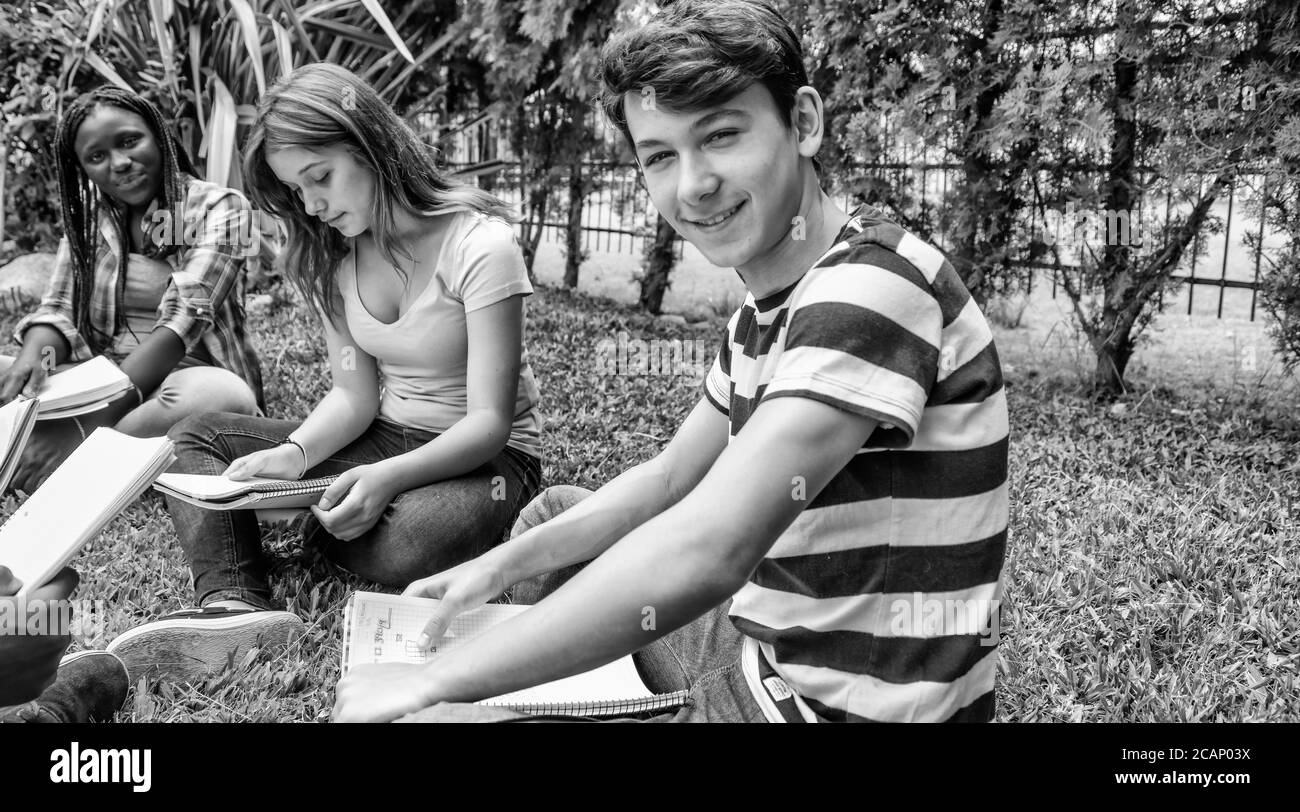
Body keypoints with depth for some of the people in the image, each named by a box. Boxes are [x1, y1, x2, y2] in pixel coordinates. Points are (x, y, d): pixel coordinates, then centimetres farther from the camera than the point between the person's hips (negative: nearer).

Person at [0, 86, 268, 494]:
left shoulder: (217, 207, -6)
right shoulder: (86, 217, 12)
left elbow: (182, 321, -18)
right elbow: (58, 310, 5)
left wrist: (85, 427, -27)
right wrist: (36, 353, -23)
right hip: (97, 381, 4)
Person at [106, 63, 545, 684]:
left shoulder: (481, 244, -20)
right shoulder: (333, 254, 2)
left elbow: (489, 421, -22)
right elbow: (353, 395, 0)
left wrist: (390, 476, -39)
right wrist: (294, 454, -21)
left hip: (485, 454, -6)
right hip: (382, 439, 7)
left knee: (406, 543, -39)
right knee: (196, 438, -5)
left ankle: (318, 538, -1)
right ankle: (234, 605, -33)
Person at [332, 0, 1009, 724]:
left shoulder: (876, 284, -25)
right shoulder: (764, 312, 7)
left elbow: (705, 551, -34)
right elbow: (669, 478, 16)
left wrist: (435, 683, -27)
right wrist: (504, 563, 4)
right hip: (766, 648, 9)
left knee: (427, 716, -11)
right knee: (553, 514, 24)